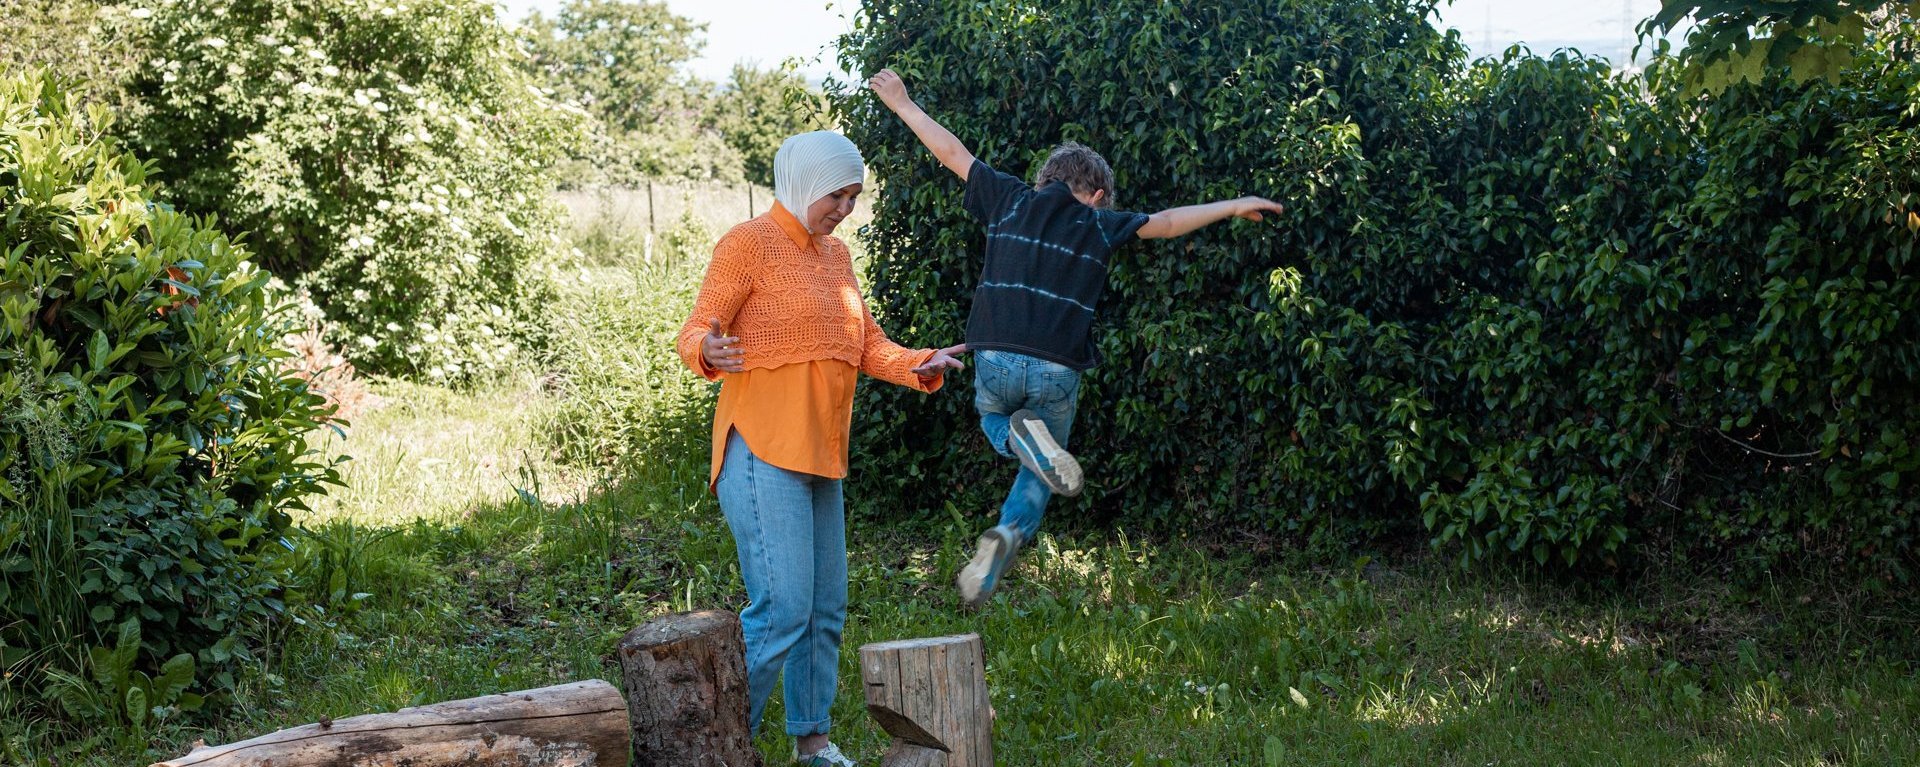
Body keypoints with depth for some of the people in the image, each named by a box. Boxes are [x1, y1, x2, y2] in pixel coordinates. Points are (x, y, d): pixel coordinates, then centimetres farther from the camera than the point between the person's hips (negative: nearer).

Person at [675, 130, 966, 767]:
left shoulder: (835, 254, 16)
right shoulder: (749, 243, -7)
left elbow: (868, 344, 15)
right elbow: (694, 333, -13)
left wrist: (919, 365, -2)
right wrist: (709, 351, -35)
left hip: (821, 456, 8)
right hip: (763, 452, -8)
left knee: (826, 611, 12)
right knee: (782, 611, -14)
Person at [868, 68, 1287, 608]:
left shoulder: (1011, 200, 10)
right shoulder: (1099, 226, 9)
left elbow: (952, 152, 17)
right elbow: (1169, 222, 16)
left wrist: (902, 104, 29)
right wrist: (1233, 207, 30)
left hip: (995, 360, 1)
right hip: (1057, 371, 0)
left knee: (996, 424, 32)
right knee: (1038, 475, 19)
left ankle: (1023, 437, -2)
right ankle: (1007, 536, -6)